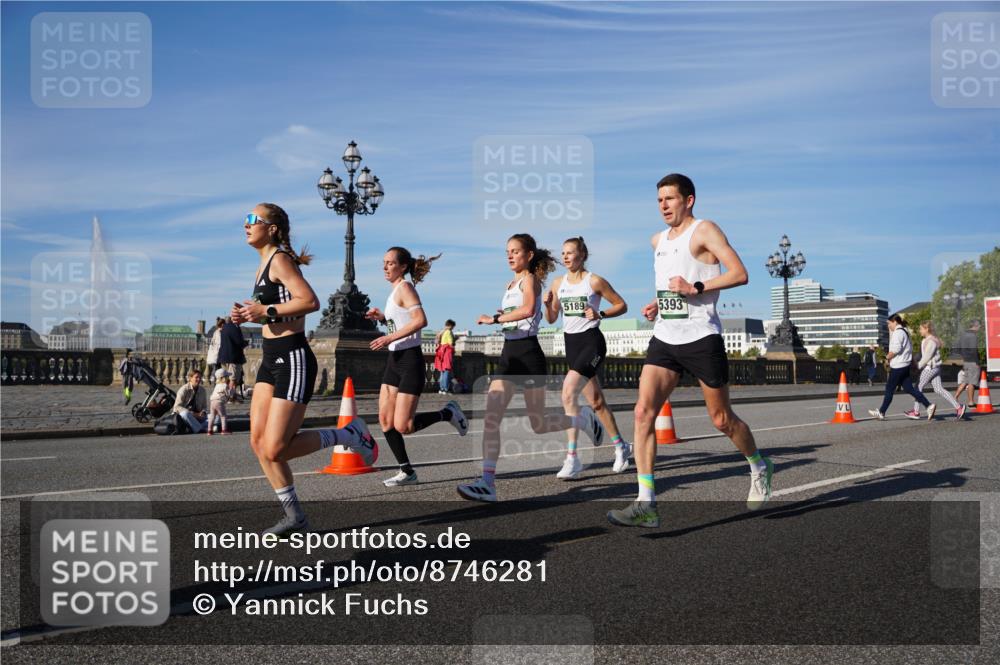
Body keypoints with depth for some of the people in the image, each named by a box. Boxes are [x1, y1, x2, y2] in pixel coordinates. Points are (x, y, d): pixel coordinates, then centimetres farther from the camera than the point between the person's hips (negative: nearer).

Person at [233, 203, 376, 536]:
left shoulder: (280, 259, -11)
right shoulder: (265, 262, 16)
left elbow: (310, 301, -23)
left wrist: (266, 311, -20)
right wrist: (249, 314, 8)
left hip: (292, 359, -9)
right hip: (271, 359, 10)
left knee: (275, 449, -10)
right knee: (258, 442, 5)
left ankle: (348, 434, 8)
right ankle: (294, 516, 15)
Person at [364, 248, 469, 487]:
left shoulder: (405, 287, -12)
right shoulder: (396, 290, 15)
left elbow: (420, 320, -27)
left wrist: (389, 338, -25)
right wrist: (383, 317, 9)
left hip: (410, 360, -9)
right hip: (394, 360, 9)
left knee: (403, 426, -10)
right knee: (385, 420, 5)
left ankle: (447, 413, 12)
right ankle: (407, 472, 14)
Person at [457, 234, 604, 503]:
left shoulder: (530, 279, -7)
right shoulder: (511, 284, 18)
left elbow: (528, 309, -28)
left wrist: (494, 318, -26)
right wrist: (499, 318, 6)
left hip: (528, 353, -8)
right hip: (509, 354, 8)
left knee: (538, 425, 2)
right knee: (490, 418, -8)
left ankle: (583, 419, 28)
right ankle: (487, 482, -11)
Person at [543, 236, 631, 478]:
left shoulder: (595, 281, -6)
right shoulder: (557, 283, 9)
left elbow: (622, 305, 1)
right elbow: (551, 319, 14)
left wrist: (600, 314, -14)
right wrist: (548, 304, -6)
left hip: (591, 341, -6)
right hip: (571, 343, 6)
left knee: (568, 393, -22)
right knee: (595, 402, 12)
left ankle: (572, 458, -19)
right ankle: (621, 447, 30)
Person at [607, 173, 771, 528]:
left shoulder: (704, 230, -5)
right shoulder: (658, 241, 17)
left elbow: (739, 273, -15)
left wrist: (695, 288, -22)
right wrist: (659, 303, 14)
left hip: (701, 338, -6)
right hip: (664, 339, 6)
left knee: (721, 419, 7)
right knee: (644, 412, -11)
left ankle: (759, 467, 38)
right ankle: (646, 504, -11)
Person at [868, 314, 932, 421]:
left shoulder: (898, 332, -13)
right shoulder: (904, 331, 18)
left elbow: (896, 349, -22)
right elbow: (910, 348, 19)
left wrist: (887, 357, -9)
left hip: (898, 366, -10)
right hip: (905, 365, 10)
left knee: (889, 389, -1)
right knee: (909, 388, 7)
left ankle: (881, 412, 6)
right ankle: (929, 405, 1)